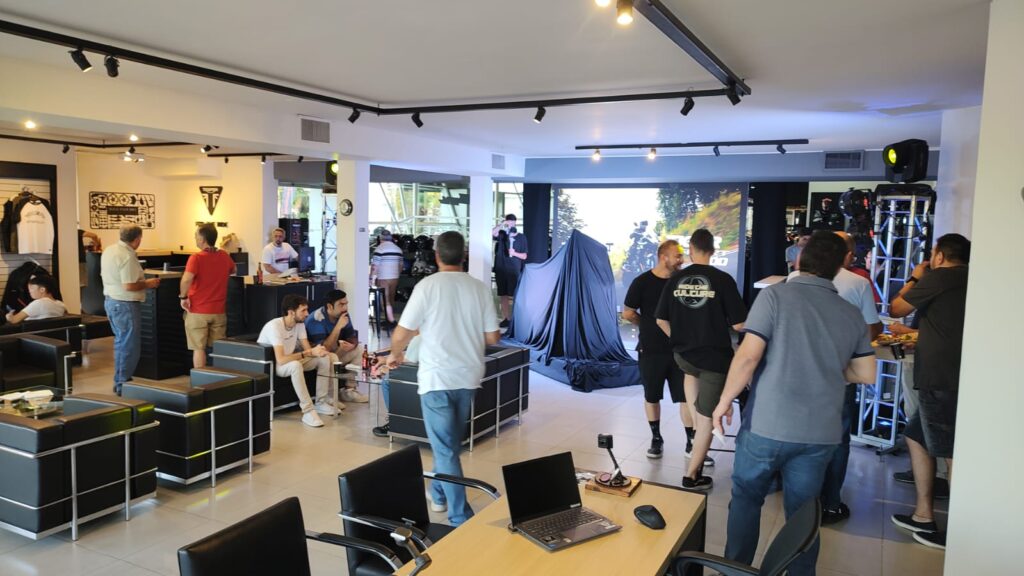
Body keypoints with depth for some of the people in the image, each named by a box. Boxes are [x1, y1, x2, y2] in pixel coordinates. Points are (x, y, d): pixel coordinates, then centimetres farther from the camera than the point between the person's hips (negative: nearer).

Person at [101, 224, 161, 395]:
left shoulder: (108, 250, 7)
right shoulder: (127, 257, -22)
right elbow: (129, 286, -26)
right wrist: (147, 284, -10)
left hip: (110, 300, 10)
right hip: (125, 305, -10)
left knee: (121, 343, 20)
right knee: (129, 347, -1)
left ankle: (119, 382, 29)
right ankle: (123, 386, 4)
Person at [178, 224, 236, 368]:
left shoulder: (196, 258, -15)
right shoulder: (224, 256, 1)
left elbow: (186, 279, -29)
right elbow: (233, 270, 23)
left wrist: (183, 297, -15)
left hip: (198, 311, -4)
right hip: (219, 311, 4)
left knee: (198, 348, 4)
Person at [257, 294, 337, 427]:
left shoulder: (300, 323, -5)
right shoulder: (274, 326, -29)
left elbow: (307, 349, -7)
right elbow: (281, 359, -37)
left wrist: (317, 350, -31)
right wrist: (310, 353, -38)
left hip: (289, 361, 8)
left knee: (324, 358, -9)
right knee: (295, 365, -39)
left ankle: (321, 402, -5)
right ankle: (308, 411, -34)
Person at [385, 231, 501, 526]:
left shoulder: (428, 285, -11)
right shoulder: (480, 288, 0)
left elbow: (401, 335, -11)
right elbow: (493, 337, 2)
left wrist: (396, 355, 11)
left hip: (437, 377, -5)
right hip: (468, 377, 5)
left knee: (445, 449, 1)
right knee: (450, 441, 23)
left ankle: (461, 518, 0)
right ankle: (438, 493, 40)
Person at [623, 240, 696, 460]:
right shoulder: (642, 282, -8)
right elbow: (627, 314, -2)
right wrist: (650, 326, 5)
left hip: (680, 349, 2)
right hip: (651, 350, -2)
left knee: (687, 396, 3)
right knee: (652, 397, 10)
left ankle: (691, 441, 13)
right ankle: (656, 438, 26)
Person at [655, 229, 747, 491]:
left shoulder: (675, 279, -2)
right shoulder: (723, 280, -11)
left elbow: (661, 320, 4)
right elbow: (739, 324, -10)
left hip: (682, 355, 4)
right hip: (715, 357, -4)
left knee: (692, 372, 38)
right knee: (708, 417, 8)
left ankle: (696, 430, 31)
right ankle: (692, 475, 12)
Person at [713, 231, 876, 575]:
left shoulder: (776, 295, -8)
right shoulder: (851, 314, 5)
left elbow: (748, 356, -15)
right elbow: (867, 374, 9)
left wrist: (725, 401, -3)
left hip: (768, 425, -3)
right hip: (820, 432, 3)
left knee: (746, 498, 16)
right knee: (803, 511, 15)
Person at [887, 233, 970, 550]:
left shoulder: (939, 276, -9)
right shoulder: (966, 280, 14)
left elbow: (896, 309, 2)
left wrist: (914, 279, 15)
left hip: (941, 380, -9)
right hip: (947, 378, 9)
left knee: (951, 454, -5)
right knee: (916, 437, 17)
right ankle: (923, 515, 22)